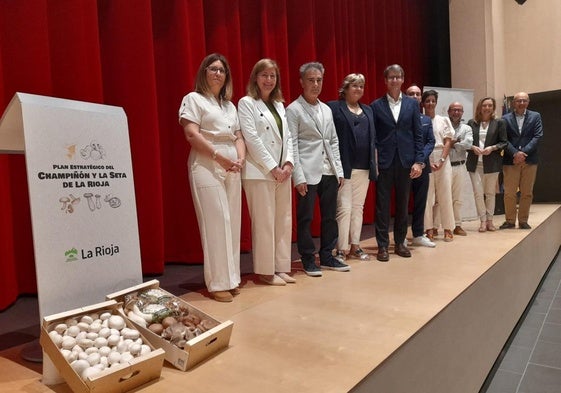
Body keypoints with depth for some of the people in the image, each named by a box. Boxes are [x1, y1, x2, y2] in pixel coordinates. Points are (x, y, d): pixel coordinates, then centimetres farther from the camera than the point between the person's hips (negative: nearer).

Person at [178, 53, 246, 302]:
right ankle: (218, 283, -1)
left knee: (232, 222, 5)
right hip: (207, 167, -6)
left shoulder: (230, 105, 22)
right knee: (216, 223, -9)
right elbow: (192, 135, -10)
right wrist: (220, 157, -15)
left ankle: (230, 278, 14)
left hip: (232, 169, 7)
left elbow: (238, 136, 15)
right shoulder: (194, 99, 2)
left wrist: (241, 158, -5)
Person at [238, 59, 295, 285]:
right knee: (264, 222, -3)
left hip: (282, 171, 7)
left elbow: (287, 136, 13)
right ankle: (265, 271, 9)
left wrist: (288, 162, -3)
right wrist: (272, 167, -13)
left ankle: (280, 267, 18)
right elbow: (252, 139, -11)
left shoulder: (279, 105, 18)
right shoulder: (246, 103, -2)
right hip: (260, 172, -7)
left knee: (284, 221, 8)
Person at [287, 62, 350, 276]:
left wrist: (339, 170, 10)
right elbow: (292, 145, -9)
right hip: (308, 173, -6)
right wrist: (299, 177, -14)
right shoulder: (293, 110, -3)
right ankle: (308, 259, 15)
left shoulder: (327, 109, 16)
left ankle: (327, 256, 24)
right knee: (305, 218, 2)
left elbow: (334, 141, 17)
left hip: (329, 172, 6)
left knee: (330, 216, 11)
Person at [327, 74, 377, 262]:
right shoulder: (334, 108, 0)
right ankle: (341, 249, 2)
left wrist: (374, 164, 12)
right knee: (344, 208, -6)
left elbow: (373, 138, 18)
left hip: (364, 168, 6)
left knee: (358, 207, 11)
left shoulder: (368, 110, 19)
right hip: (344, 167, -6)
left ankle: (355, 246, 20)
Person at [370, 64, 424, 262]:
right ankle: (382, 245, 10)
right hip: (384, 162, -2)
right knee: (382, 205, 1)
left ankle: (400, 242, 21)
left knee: (402, 204, 9)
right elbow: (372, 136, 1)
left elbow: (418, 134, 6)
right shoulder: (376, 105, 3)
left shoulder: (412, 104, 9)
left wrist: (419, 161, -3)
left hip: (405, 161, 2)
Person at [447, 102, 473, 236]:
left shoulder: (466, 128, 11)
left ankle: (457, 225, 17)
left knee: (458, 198, 9)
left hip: (459, 166, 3)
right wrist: (455, 141, -10)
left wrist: (451, 143, -6)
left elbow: (468, 144, -7)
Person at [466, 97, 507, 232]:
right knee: (478, 193, -5)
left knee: (490, 193, 9)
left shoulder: (499, 123, 5)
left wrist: (492, 148, -13)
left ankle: (489, 220, 18)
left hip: (491, 163, 0)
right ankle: (483, 221, 5)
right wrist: (472, 147, -10)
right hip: (475, 163, 0)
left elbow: (504, 142, 3)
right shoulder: (471, 123, 8)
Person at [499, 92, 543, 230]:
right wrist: (515, 153, -15)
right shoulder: (505, 118, 7)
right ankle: (510, 220, 9)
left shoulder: (535, 116, 9)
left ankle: (523, 221, 13)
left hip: (529, 160, 1)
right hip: (510, 160, -1)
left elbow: (537, 136, -1)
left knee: (527, 193, 5)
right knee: (509, 193, -1)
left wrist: (523, 152, -12)